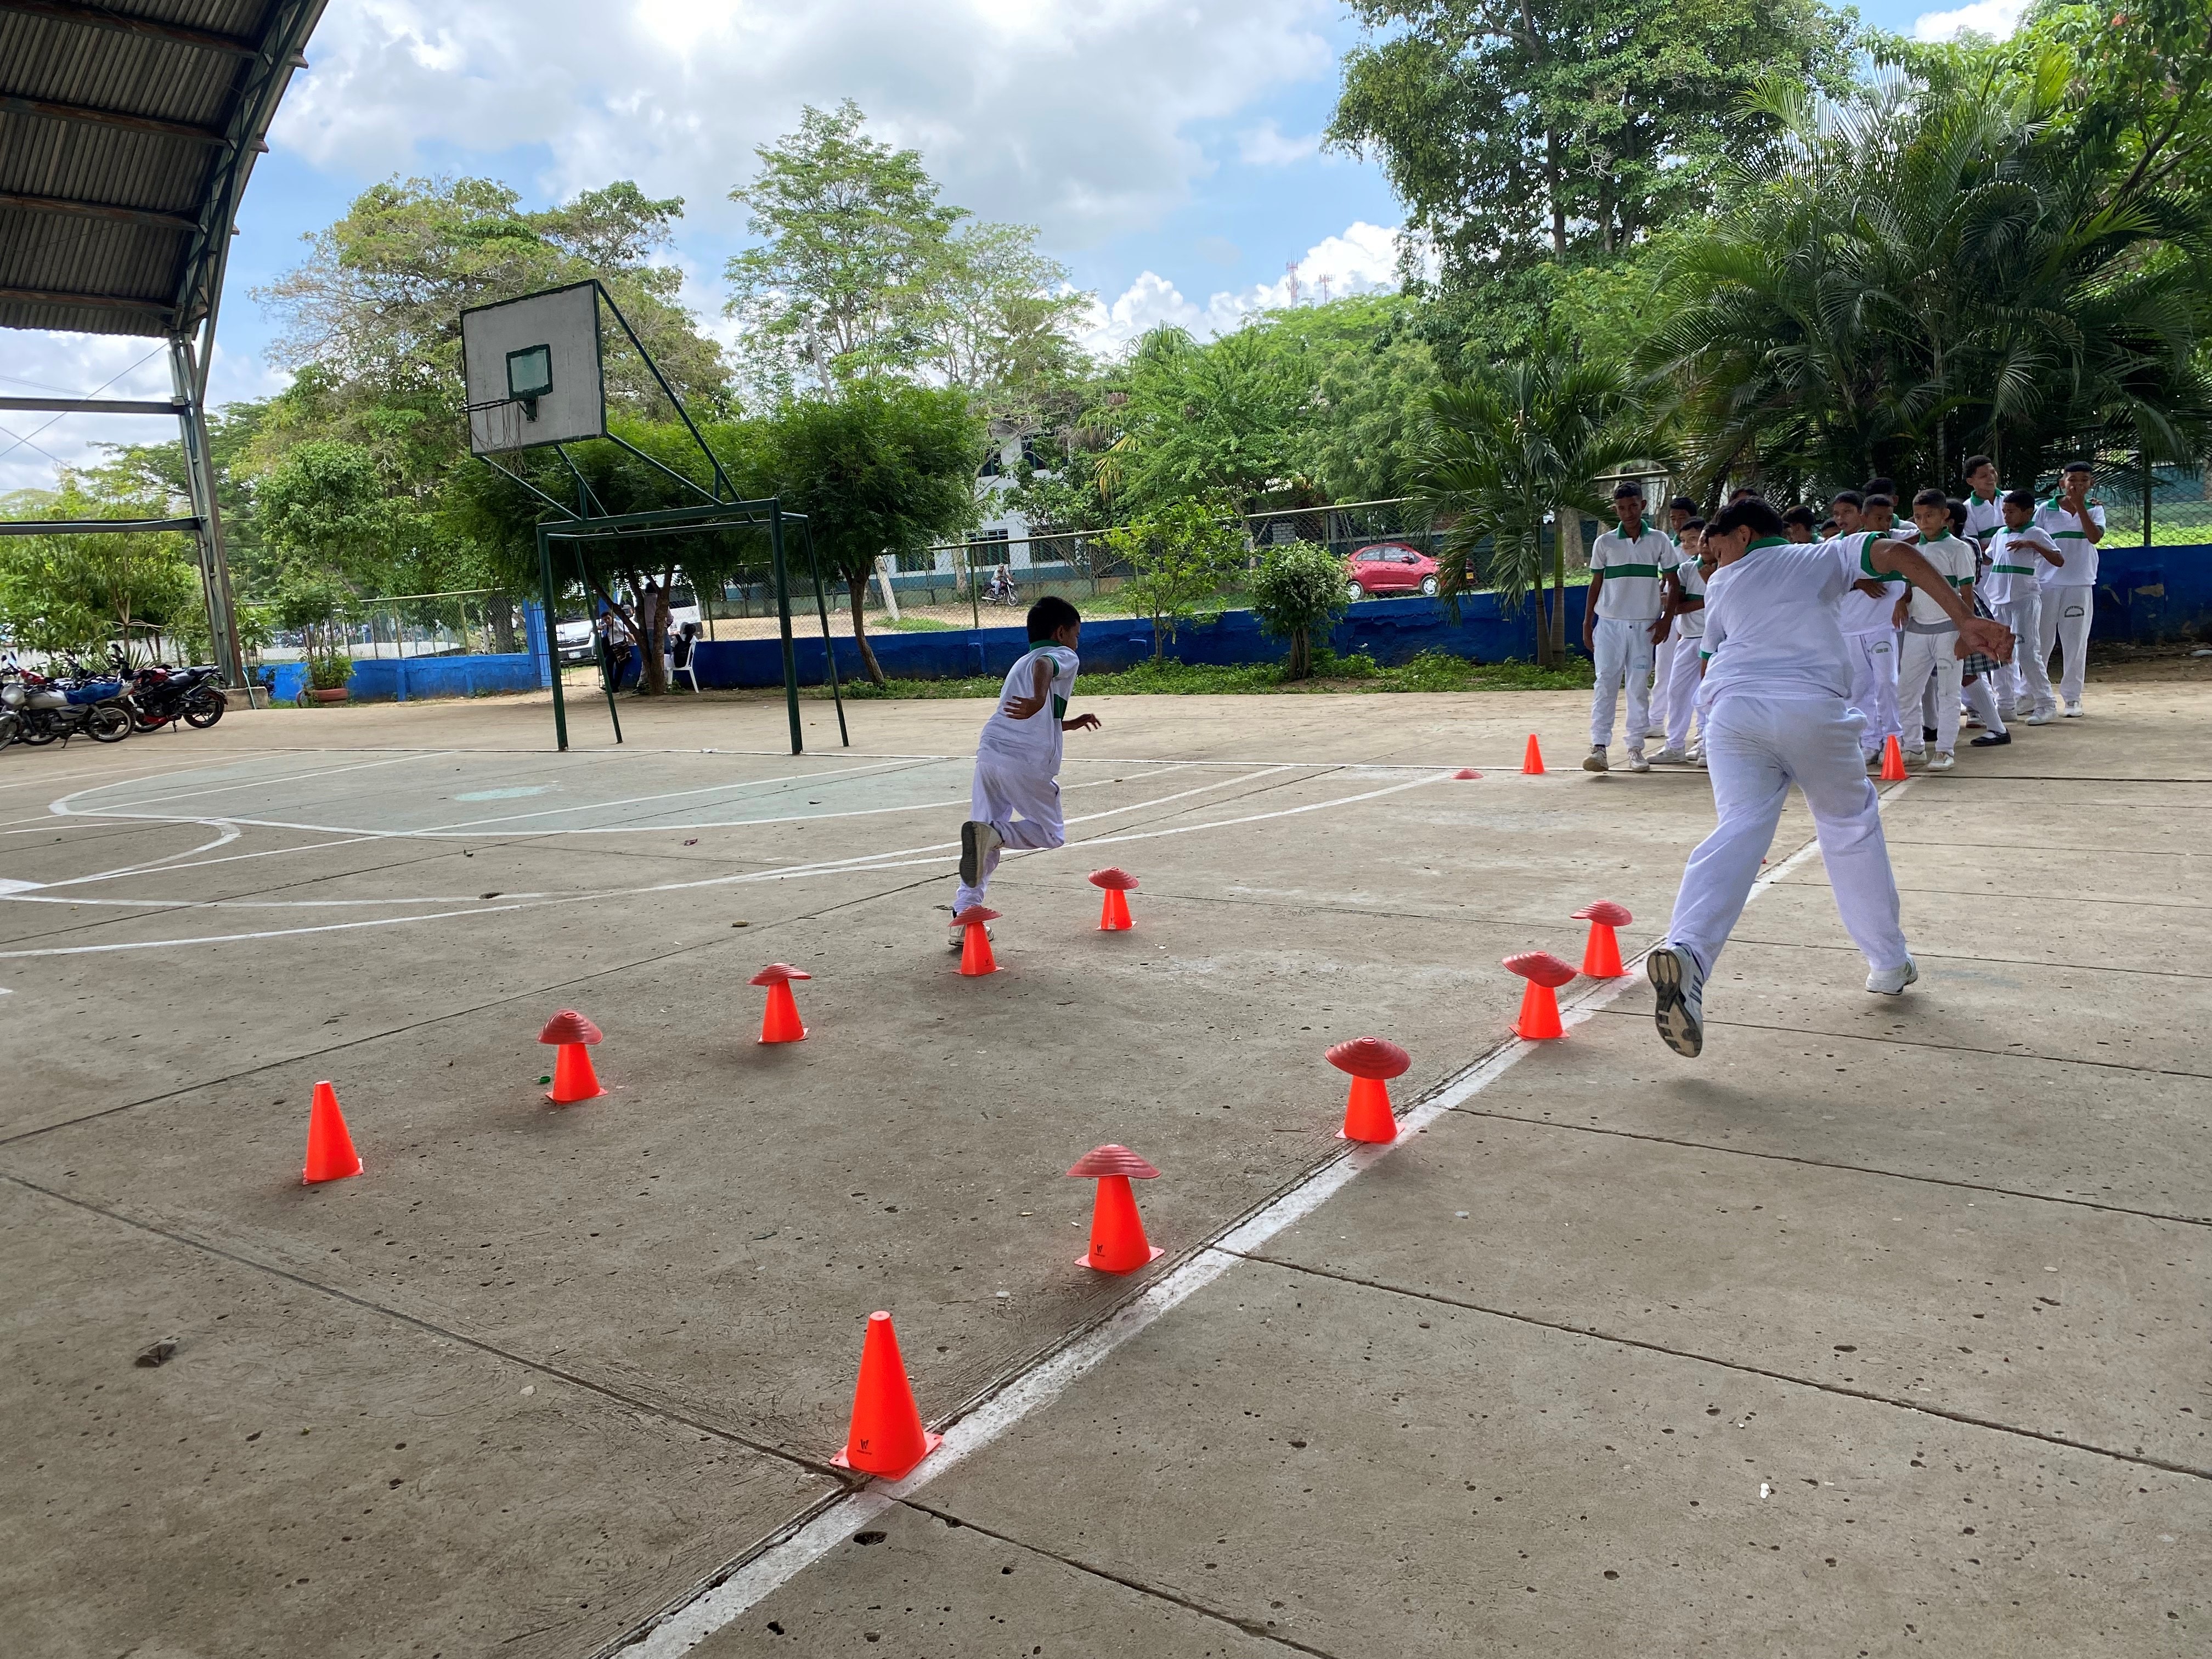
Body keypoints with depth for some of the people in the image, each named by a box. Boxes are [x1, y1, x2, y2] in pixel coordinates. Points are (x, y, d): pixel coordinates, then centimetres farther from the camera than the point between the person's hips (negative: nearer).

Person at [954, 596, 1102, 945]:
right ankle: (991, 834, -15)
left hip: (990, 752, 6)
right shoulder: (1064, 657, 9)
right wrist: (1039, 700, -38)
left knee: (987, 840, 16)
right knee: (1052, 834, 11)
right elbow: (1044, 665, -18)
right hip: (1029, 762, -6)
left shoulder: (1020, 663, 32)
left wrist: (1070, 723, 51)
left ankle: (964, 916, 6)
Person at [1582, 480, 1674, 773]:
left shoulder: (1659, 540, 3)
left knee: (1640, 687, 3)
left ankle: (1636, 747, 8)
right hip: (1610, 623, 0)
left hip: (1644, 625, 0)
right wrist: (1587, 623, 4)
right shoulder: (1605, 543, 3)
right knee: (1605, 684, -6)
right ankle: (1599, 746, -8)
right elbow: (1596, 584, 7)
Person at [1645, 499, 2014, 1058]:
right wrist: (1966, 619, -1)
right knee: (1851, 824, 20)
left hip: (1731, 709, 1)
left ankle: (1685, 949, -39)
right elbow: (1895, 552, 6)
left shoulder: (1720, 584, 28)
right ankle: (1889, 961, 29)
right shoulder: (1821, 556, 24)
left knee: (1738, 831, -12)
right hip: (1811, 708, 0)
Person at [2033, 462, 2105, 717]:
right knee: (2041, 641, 3)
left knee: (2075, 643, 5)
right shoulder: (2045, 510, 2)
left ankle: (2072, 697, 13)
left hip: (2080, 585, 1)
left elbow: (2095, 537, -13)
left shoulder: (2094, 510, 5)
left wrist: (2080, 505, -15)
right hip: (2048, 584, -1)